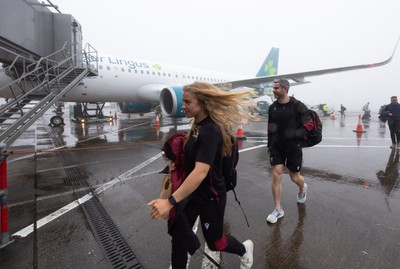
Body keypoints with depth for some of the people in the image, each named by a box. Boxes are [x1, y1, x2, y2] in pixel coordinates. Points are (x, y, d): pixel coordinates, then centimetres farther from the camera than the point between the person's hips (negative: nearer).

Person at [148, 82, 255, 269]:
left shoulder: (211, 131, -28)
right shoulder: (198, 125, 1)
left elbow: (201, 171, -39)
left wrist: (170, 201, -42)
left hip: (210, 196, -7)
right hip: (191, 192, 7)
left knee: (214, 241, 18)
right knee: (179, 237, 12)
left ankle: (244, 249, 49)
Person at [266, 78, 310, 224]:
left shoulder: (297, 106, -11)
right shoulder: (272, 107, 2)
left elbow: (309, 126, -11)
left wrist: (294, 134, -29)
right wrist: (269, 145, 13)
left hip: (293, 147, -3)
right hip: (276, 147, 3)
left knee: (294, 177, 11)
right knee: (276, 175, -3)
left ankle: (302, 188, 50)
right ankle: (278, 210, 10)